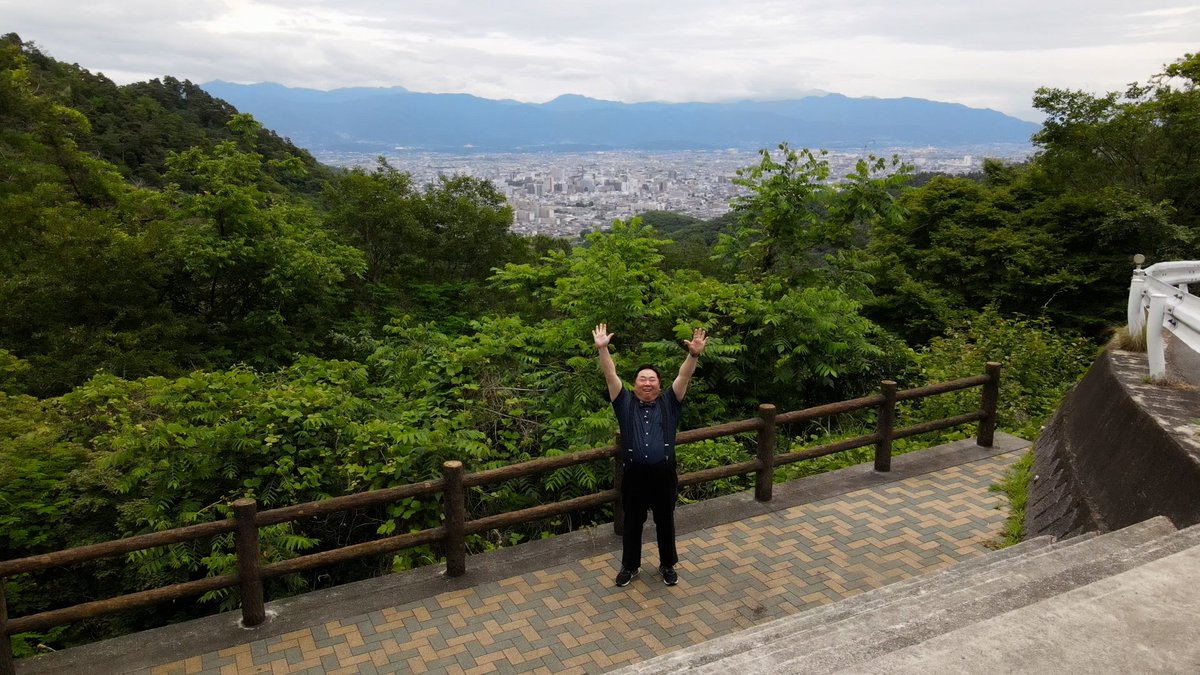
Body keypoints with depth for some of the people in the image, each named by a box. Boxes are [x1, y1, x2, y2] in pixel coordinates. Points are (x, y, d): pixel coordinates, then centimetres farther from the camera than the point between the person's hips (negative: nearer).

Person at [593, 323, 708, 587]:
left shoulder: (669, 404, 5)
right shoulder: (625, 404, 5)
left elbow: (683, 377, -7)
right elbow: (610, 375, -3)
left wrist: (694, 355, -23)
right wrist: (602, 349, -16)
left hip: (664, 474, 0)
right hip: (634, 475, 0)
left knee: (665, 522, 14)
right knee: (632, 523, 14)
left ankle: (667, 565, 33)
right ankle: (630, 566, 32)